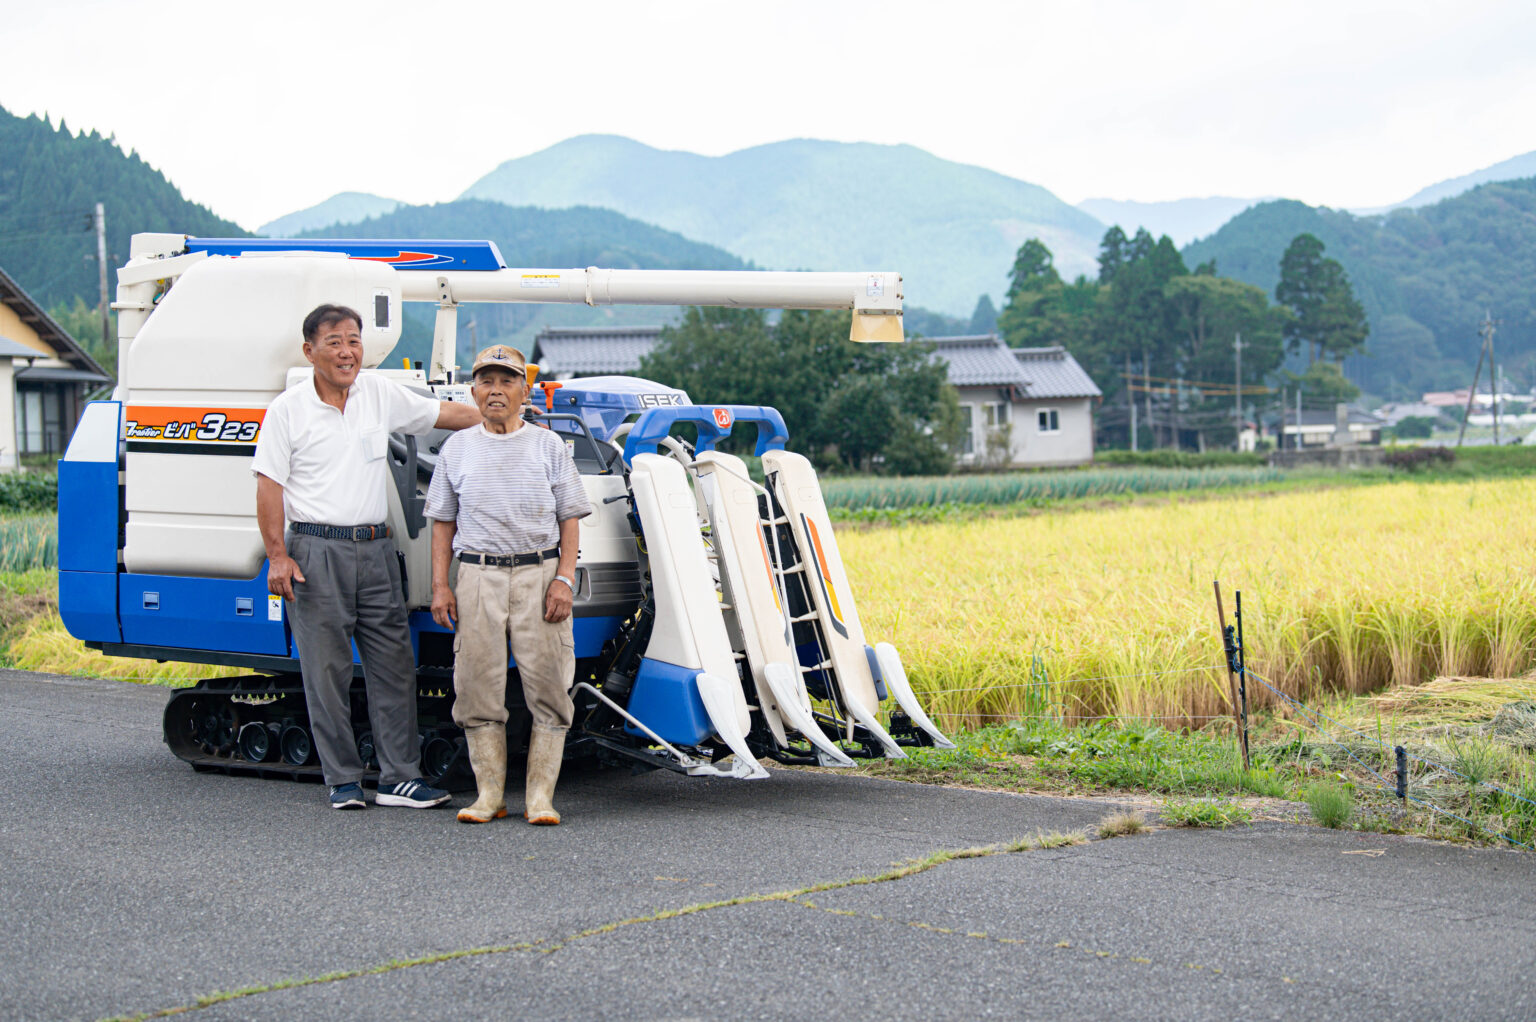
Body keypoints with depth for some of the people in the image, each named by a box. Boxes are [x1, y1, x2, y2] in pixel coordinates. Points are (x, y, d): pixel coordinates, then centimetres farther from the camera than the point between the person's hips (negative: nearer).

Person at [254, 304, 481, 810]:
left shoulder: (381, 395, 8)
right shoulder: (288, 409, -1)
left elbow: (445, 413, 18)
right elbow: (269, 487, -3)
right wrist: (278, 557, -10)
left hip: (375, 547, 4)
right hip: (317, 551, -4)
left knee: (394, 665, 2)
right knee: (327, 671, 1)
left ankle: (400, 777, 7)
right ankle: (343, 780, 9)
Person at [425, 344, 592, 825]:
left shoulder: (548, 446, 8)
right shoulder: (457, 449, 12)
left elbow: (569, 519, 6)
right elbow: (443, 523, 15)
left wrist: (564, 579, -5)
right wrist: (440, 585, 6)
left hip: (539, 573, -1)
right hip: (478, 574, 1)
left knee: (548, 688, -5)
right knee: (478, 688, -1)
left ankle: (540, 796, 1)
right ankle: (489, 794, 9)